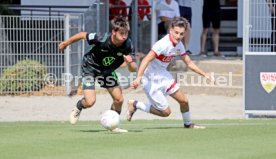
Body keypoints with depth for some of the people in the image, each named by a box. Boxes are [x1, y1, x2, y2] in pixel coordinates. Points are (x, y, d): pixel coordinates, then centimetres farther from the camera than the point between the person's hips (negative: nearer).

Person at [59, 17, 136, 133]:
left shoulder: (127, 45, -25)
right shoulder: (102, 39, -35)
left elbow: (133, 69, -22)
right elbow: (83, 35, -17)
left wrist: (130, 62, -47)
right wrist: (66, 43, -2)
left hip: (107, 71, 4)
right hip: (90, 67, -4)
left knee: (119, 99, -3)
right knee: (90, 101, -15)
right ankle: (78, 109, 22)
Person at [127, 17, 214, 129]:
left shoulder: (179, 45, 0)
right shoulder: (163, 44, -27)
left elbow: (189, 63, 13)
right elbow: (146, 60, -33)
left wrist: (205, 75, 10)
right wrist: (138, 78, -44)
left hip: (163, 76, 8)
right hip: (151, 80, -8)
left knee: (183, 101, 11)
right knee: (165, 112, -6)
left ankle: (188, 124, 38)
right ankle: (135, 105, 8)